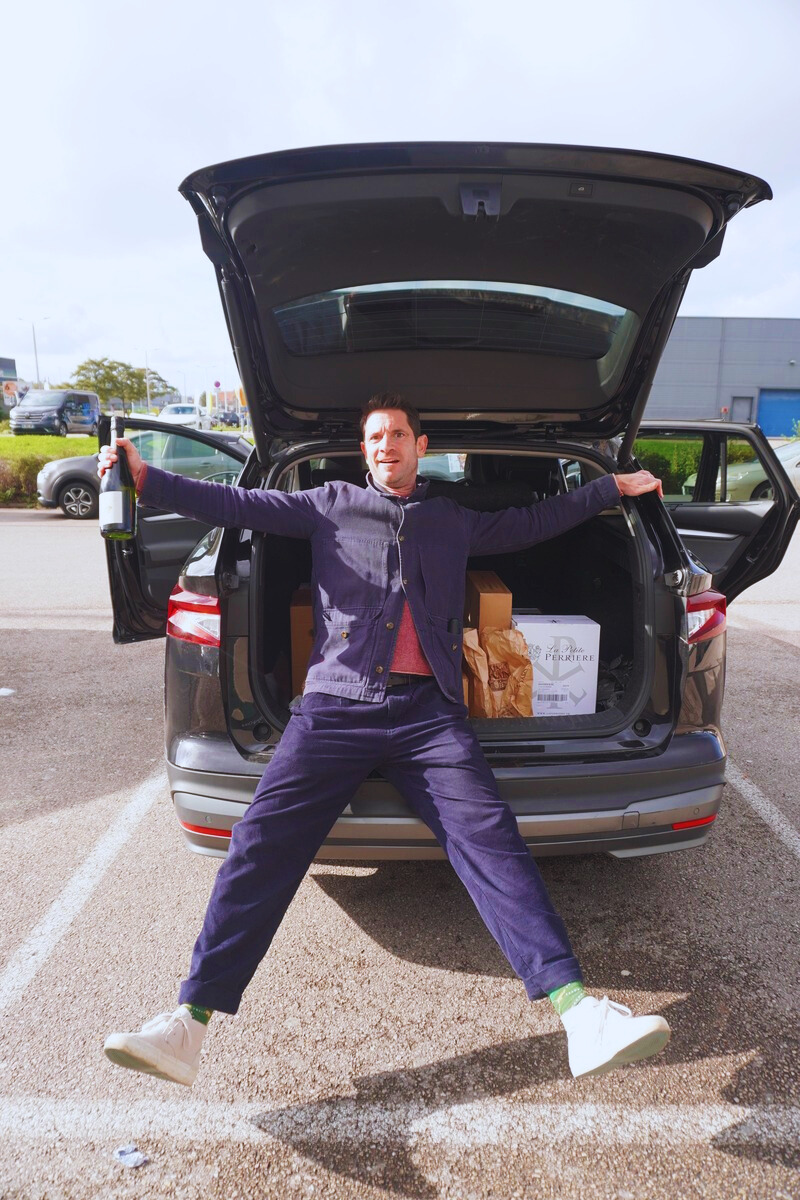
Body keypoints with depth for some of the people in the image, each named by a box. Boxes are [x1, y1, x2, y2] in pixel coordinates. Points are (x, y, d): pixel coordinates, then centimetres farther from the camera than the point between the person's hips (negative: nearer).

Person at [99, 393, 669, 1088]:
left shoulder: (453, 522, 27)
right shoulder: (331, 505, 21)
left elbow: (534, 522, 36)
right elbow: (238, 504, 17)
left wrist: (616, 487, 38)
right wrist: (148, 480, 9)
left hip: (428, 710, 1)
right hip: (337, 705, 0)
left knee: (489, 836, -17)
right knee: (264, 838, -16)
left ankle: (580, 1011, -20)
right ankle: (191, 1019, -14)